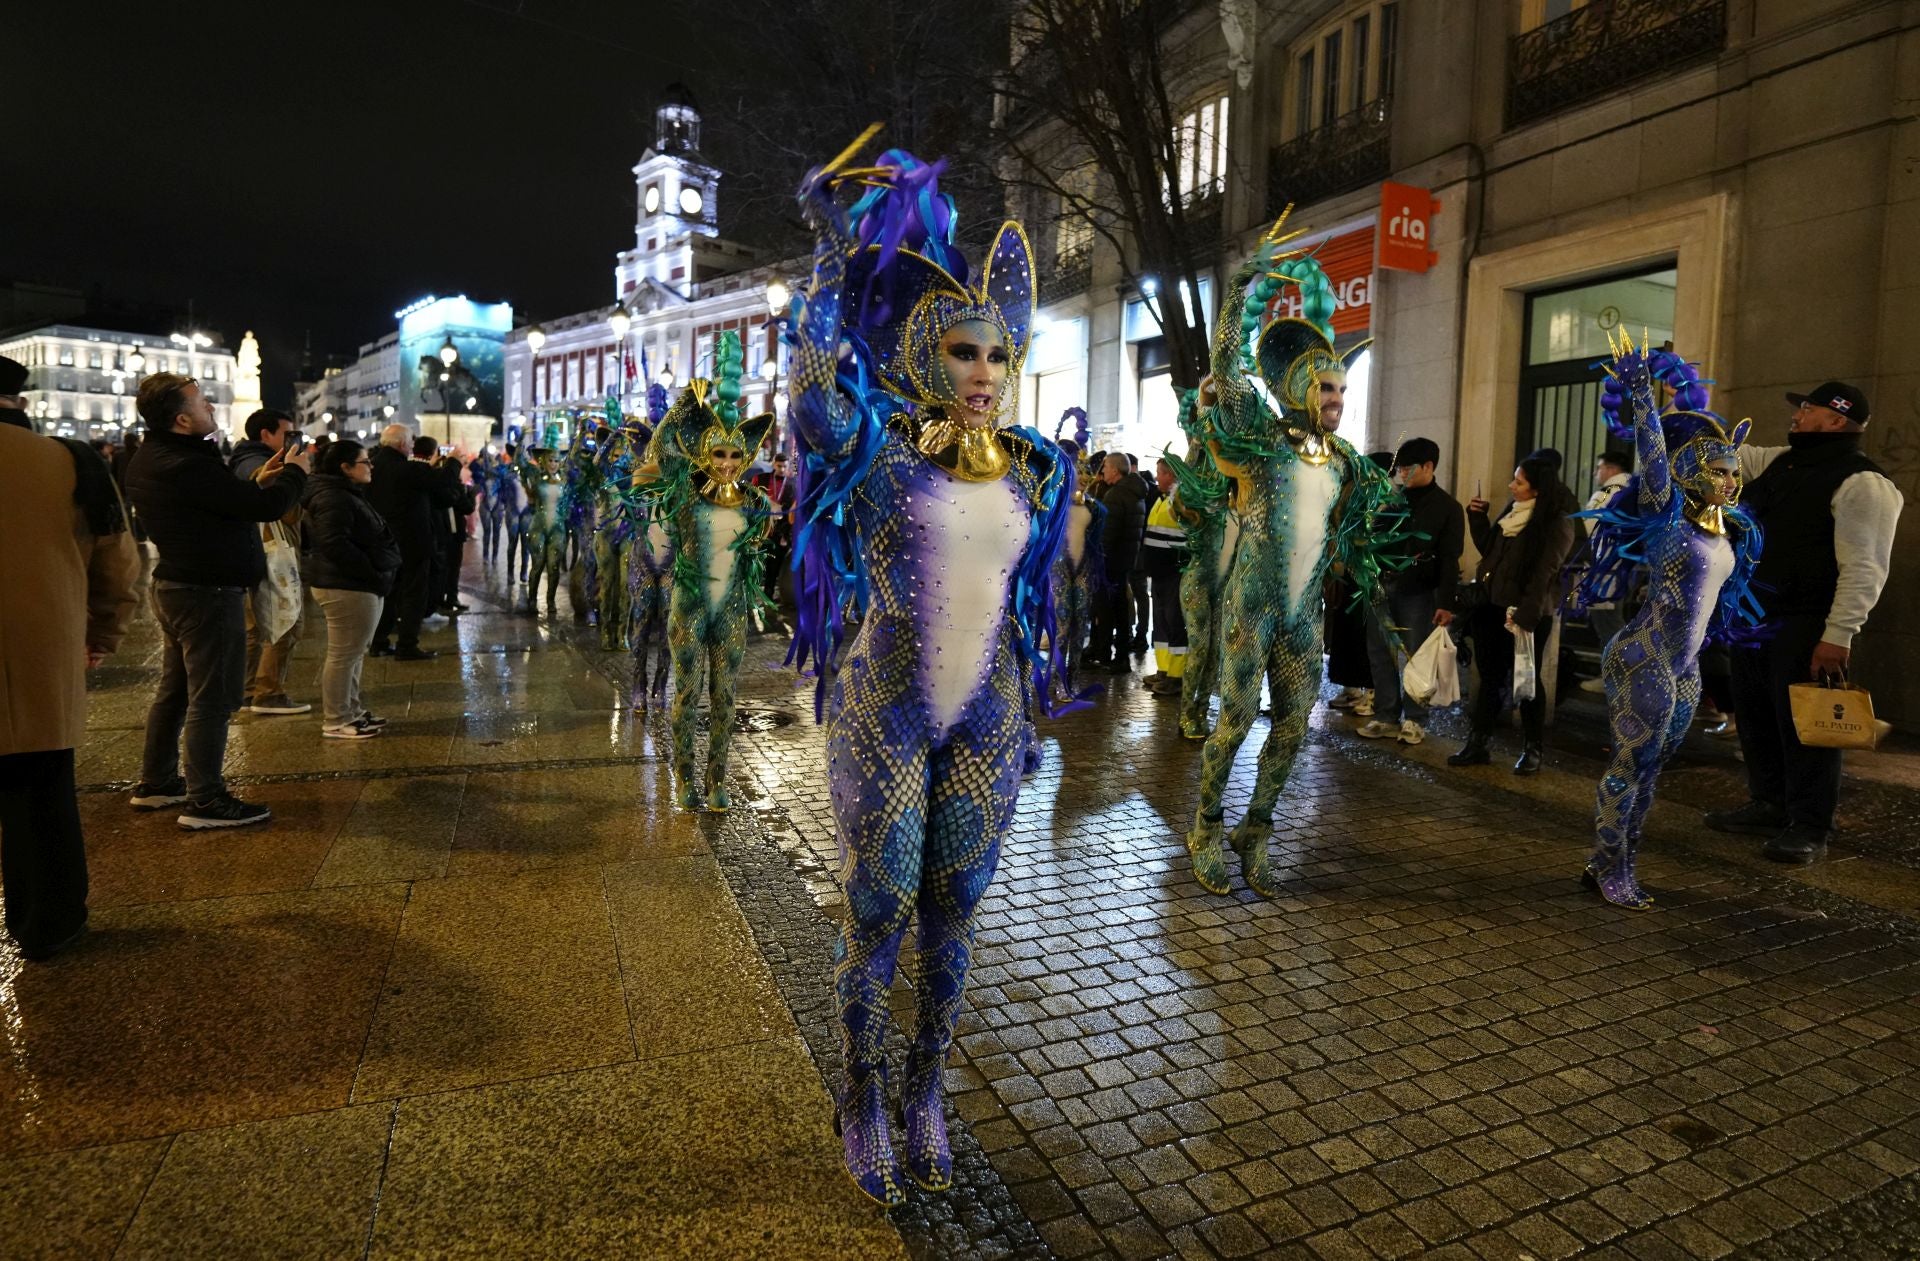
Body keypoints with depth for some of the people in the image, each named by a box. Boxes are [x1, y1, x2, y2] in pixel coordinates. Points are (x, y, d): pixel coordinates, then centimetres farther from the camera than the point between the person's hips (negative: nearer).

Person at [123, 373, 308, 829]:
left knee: (175, 689, 19)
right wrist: (294, 472, -5)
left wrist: (258, 481, 10)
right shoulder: (187, 466, -23)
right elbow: (268, 507, -23)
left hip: (174, 587, 10)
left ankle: (155, 782, 31)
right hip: (209, 594, -10)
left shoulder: (151, 460, 9)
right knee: (211, 698, -4)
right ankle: (206, 801, 2)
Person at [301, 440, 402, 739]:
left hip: (356, 584, 11)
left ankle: (351, 710, 28)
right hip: (347, 587, -11)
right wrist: (371, 571, -21)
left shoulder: (346, 495, 19)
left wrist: (376, 572, 11)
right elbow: (334, 544, -25)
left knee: (353, 652, 18)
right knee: (344, 654, -5)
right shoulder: (333, 499, -16)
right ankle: (335, 721, 1)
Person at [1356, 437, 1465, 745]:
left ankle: (1414, 720, 10)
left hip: (1417, 592, -4)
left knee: (1416, 657, 1)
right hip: (1381, 586, 5)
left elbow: (1450, 559, -5)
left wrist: (1445, 602, -12)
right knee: (1380, 654, 5)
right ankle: (1386, 717, 13)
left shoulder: (1447, 506, 0)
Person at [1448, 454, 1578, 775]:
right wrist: (1477, 517, 8)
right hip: (1493, 606, 7)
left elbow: (1544, 572, -18)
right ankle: (1478, 743, 16)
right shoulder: (1513, 511, 12)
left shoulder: (1556, 521, -11)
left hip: (1528, 613, -7)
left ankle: (1535, 749, 16)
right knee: (1489, 676, 10)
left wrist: (1525, 614, -24)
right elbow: (1488, 550, 18)